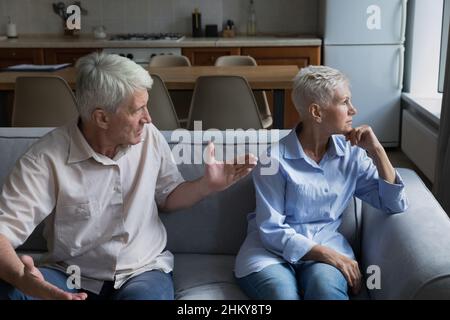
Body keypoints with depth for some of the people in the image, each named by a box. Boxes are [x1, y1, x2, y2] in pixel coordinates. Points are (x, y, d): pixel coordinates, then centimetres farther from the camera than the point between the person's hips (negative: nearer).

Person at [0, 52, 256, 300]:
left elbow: (168, 196, 13)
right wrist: (22, 279, -41)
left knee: (147, 293, -34)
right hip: (73, 275, -1)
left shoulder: (150, 138, -3)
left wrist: (208, 185, -7)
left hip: (143, 270, 2)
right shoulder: (46, 159, -17)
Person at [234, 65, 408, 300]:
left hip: (327, 244, 3)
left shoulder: (351, 154, 4)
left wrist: (376, 150, -7)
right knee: (282, 293, -35)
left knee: (326, 287, -33)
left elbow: (395, 205, 3)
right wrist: (328, 255, -20)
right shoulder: (274, 159, -11)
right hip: (272, 249, -2)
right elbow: (272, 231, -12)